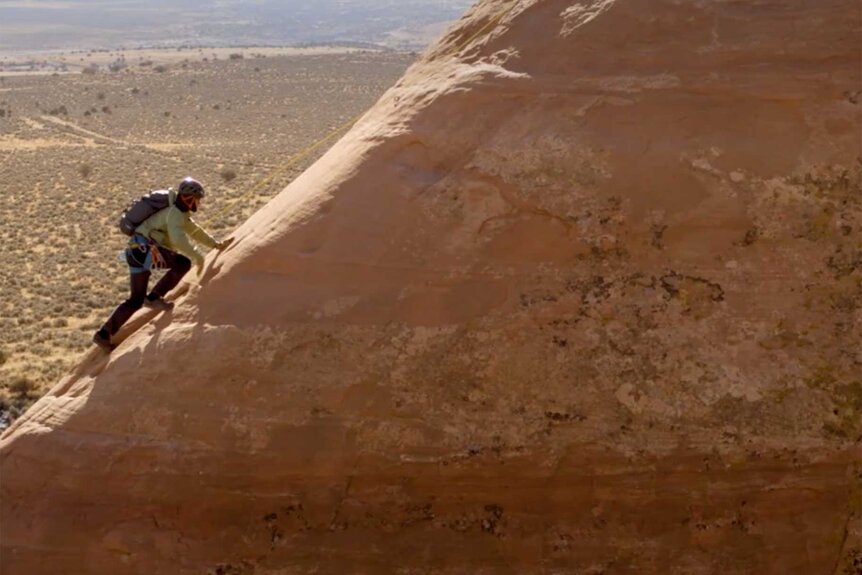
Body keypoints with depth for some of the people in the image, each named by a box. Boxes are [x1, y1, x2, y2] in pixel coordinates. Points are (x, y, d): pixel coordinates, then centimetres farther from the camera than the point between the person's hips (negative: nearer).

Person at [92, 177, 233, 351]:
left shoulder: (180, 213, 22)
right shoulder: (175, 213, -10)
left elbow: (194, 230, 36)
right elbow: (179, 239, -25)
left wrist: (217, 245, 35)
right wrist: (198, 256, -19)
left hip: (138, 251, 10)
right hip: (143, 248, -10)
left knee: (136, 300, 13)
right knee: (183, 262, -18)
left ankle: (104, 334, 13)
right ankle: (153, 297, -11)